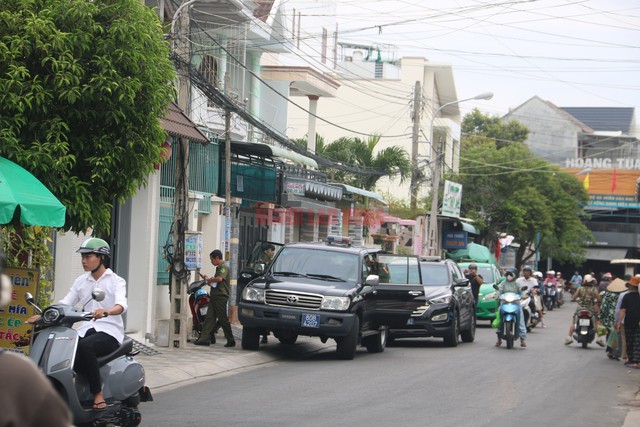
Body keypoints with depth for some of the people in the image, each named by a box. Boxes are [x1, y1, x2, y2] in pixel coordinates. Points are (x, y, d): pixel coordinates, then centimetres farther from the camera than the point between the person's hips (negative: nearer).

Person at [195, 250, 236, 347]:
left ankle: (231, 341, 3)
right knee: (209, 317, 3)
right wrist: (208, 279, 13)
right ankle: (204, 338, 0)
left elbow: (219, 279, -25)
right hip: (215, 297, 10)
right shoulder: (219, 267, 21)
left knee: (223, 319, -5)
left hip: (221, 296, -10)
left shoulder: (224, 267, -10)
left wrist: (209, 279, -10)